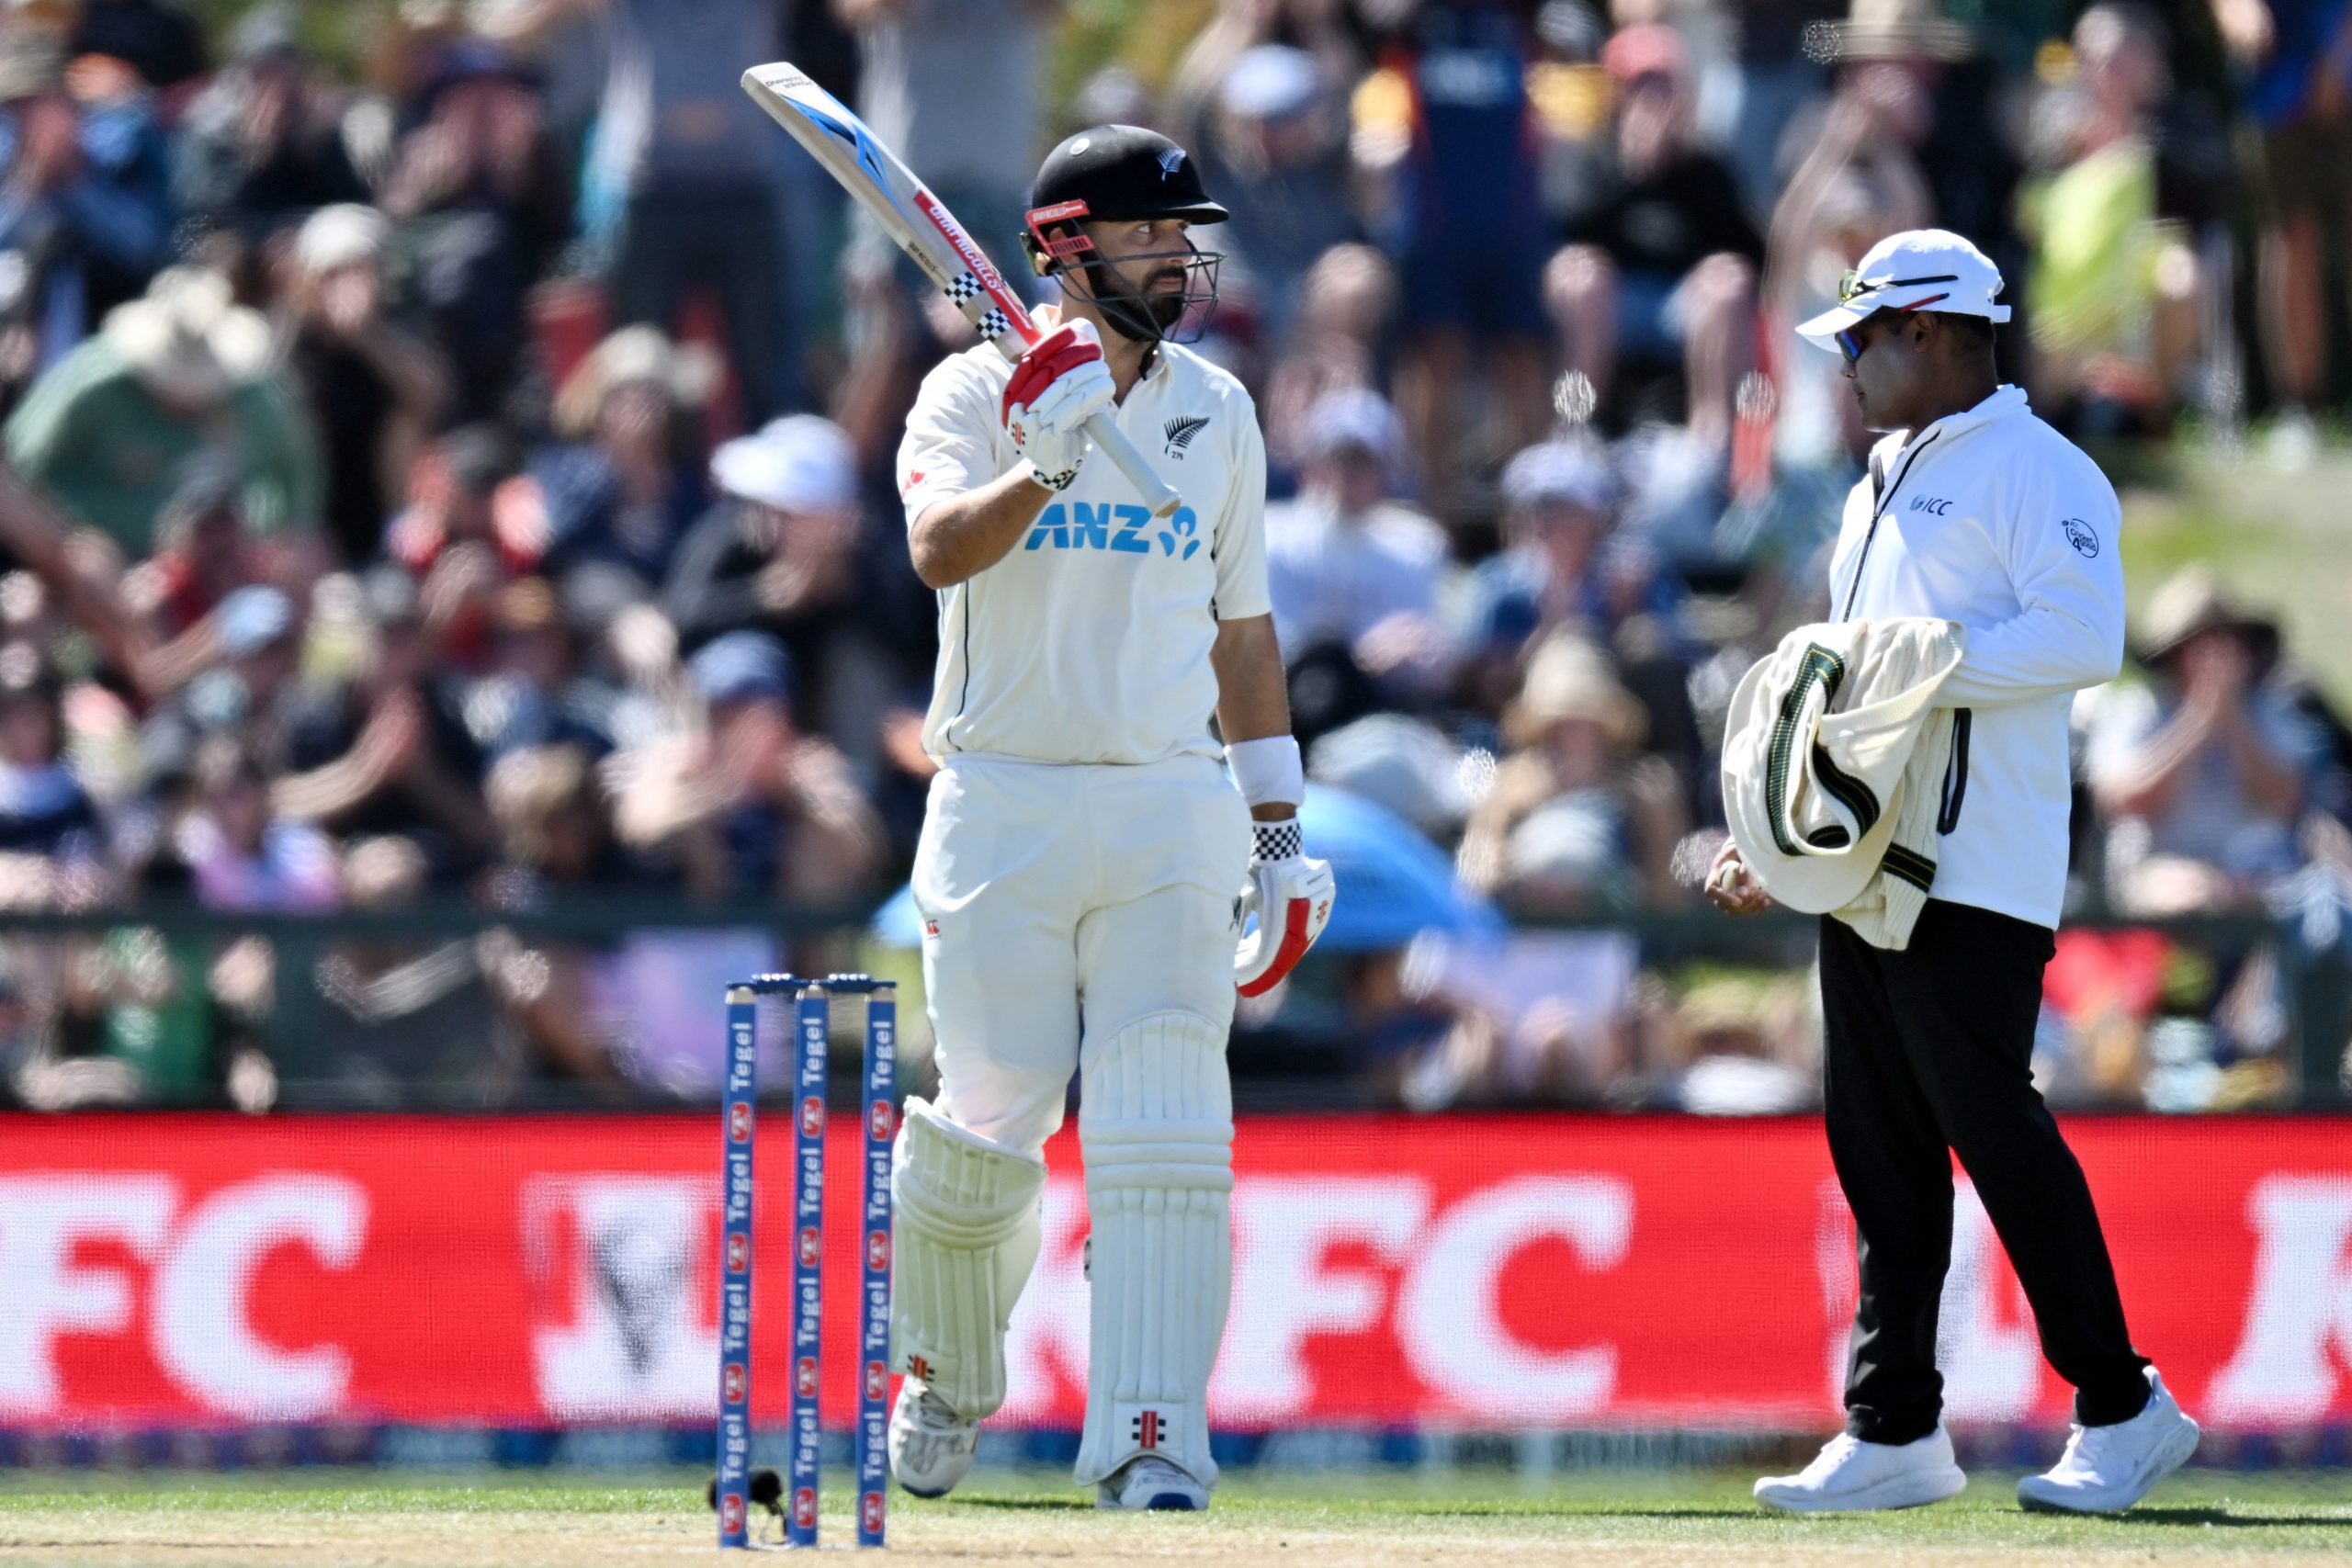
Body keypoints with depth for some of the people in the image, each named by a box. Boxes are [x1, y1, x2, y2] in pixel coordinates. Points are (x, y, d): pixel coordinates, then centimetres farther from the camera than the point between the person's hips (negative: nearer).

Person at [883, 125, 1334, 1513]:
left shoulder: (1217, 411, 11)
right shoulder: (980, 394, -1)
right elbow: (940, 550, -21)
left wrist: (1277, 830, 14)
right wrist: (1049, 465, -36)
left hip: (1169, 816, 3)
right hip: (1004, 810, -2)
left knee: (1167, 1130, -11)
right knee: (989, 1126, 0)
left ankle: (1150, 1446, -15)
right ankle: (948, 1380, 28)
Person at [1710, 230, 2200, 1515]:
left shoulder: (2036, 472, -5)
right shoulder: (1882, 488, 24)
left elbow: (2083, 638, -20)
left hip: (1972, 879, -9)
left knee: (1993, 1130, -11)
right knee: (1878, 1151, 7)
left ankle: (2121, 1410, -4)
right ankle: (1892, 1433, 9)